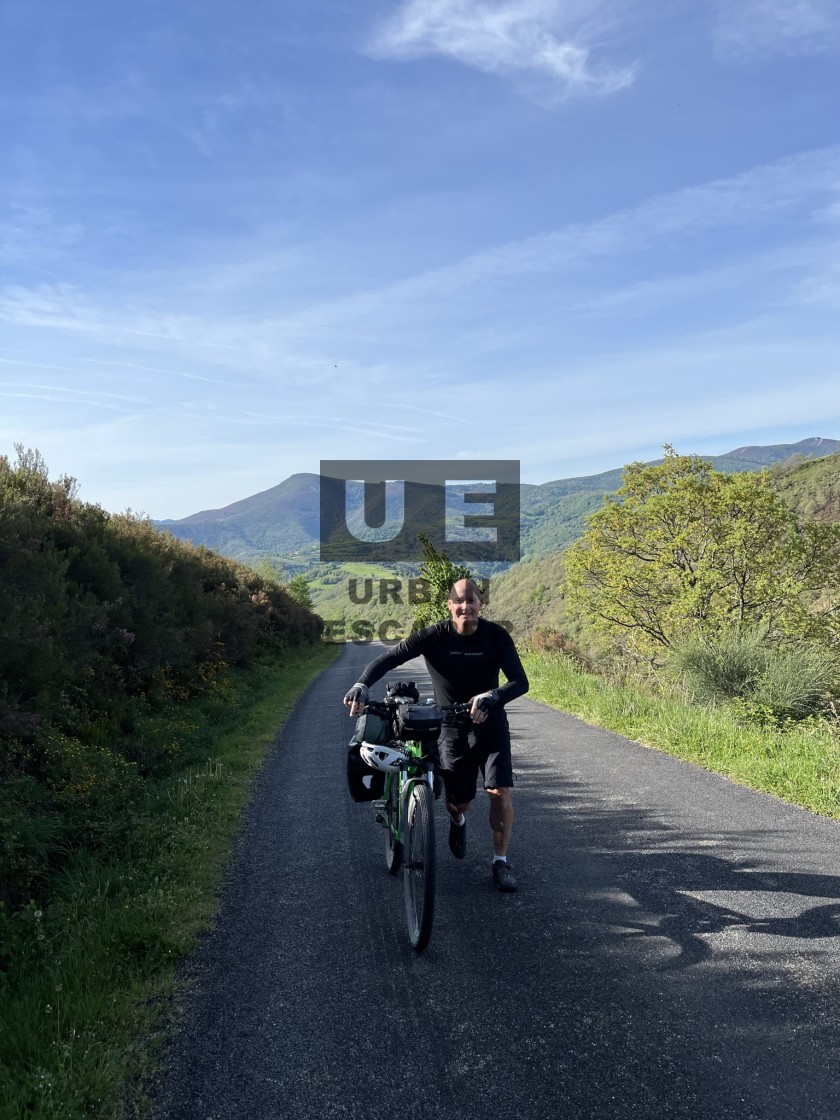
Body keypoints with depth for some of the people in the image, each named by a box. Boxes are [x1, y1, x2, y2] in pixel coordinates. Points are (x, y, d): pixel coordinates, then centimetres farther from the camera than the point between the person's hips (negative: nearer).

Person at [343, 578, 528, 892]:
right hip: (452, 728, 0)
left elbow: (520, 681, -20)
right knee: (458, 801, 4)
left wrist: (493, 696, -40)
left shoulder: (496, 636, -14)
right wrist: (361, 684, -36)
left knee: (500, 791, -13)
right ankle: (458, 822, 43)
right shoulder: (433, 636, -15)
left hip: (491, 725, 0)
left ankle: (500, 861, 8)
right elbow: (388, 659, -18)